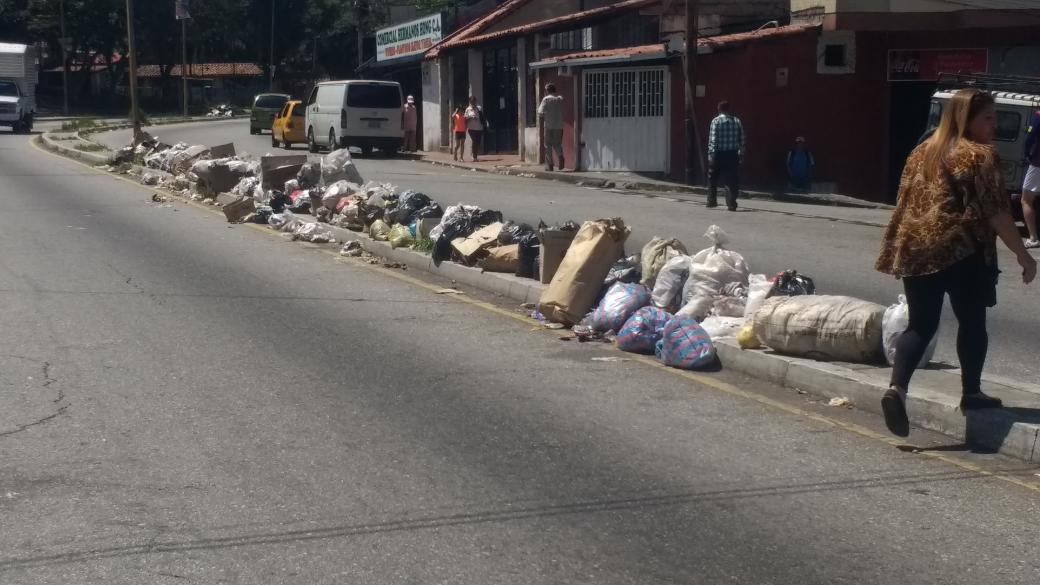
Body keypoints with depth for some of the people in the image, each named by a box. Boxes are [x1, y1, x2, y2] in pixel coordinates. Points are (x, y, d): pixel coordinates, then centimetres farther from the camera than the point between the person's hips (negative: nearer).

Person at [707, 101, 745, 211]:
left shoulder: (716, 121, -6)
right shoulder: (737, 121, 4)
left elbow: (713, 139, -11)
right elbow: (741, 139, 4)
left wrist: (711, 153, -10)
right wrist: (741, 152, 10)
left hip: (718, 154, -2)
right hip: (732, 155, 2)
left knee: (713, 179, 15)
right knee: (732, 181, 3)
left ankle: (712, 201, 19)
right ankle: (732, 204, -4)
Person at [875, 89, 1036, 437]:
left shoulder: (923, 152, 16)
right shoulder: (980, 155, -7)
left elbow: (905, 203, 19)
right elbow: (996, 212, -12)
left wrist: (898, 253, 25)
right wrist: (1023, 255, -7)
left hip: (916, 249, 6)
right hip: (962, 251, -6)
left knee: (920, 324, 7)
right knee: (972, 322, 11)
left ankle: (897, 387, -11)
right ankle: (971, 394, 19)